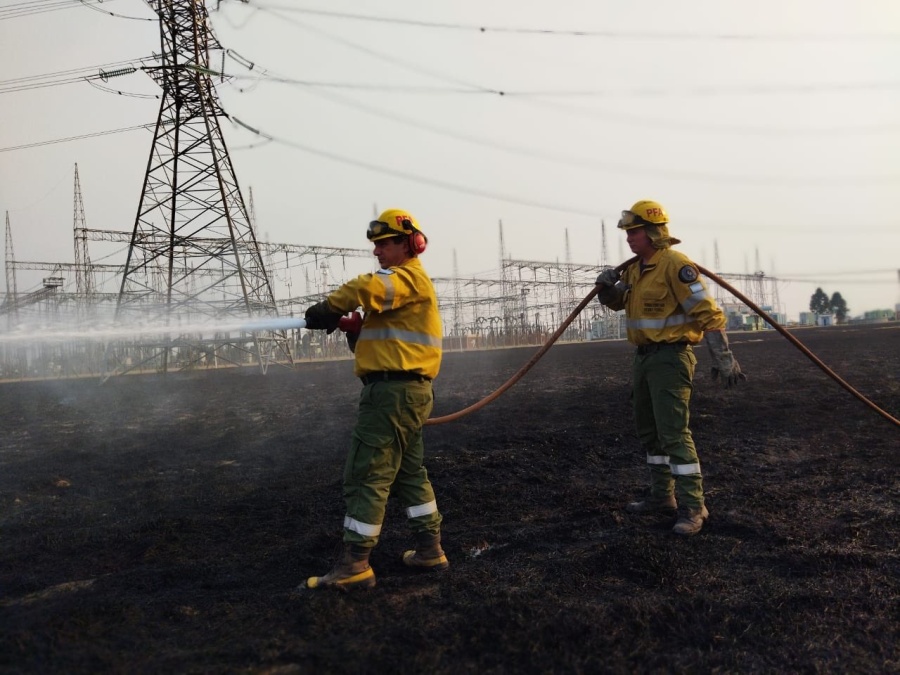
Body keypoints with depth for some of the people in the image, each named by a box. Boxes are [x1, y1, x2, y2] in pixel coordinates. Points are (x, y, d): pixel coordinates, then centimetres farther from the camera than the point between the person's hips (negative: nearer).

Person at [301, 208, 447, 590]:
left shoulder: (408, 277, -10)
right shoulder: (403, 283, 22)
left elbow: (366, 288, -33)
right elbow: (382, 340, 19)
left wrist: (328, 309, -19)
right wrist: (355, 332, -1)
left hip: (394, 390, -11)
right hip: (406, 390, 11)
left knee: (366, 476, -7)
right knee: (409, 472, 17)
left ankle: (354, 566, -3)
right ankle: (430, 551, 24)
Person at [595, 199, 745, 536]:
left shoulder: (675, 265, -16)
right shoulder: (635, 268, 11)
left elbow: (708, 313, -20)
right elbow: (617, 303, 25)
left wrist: (723, 360, -24)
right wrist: (606, 287, 2)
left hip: (671, 357, -10)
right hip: (644, 356, 10)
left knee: (674, 432, -11)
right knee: (649, 430, 16)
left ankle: (693, 507, -3)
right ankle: (662, 497, 28)